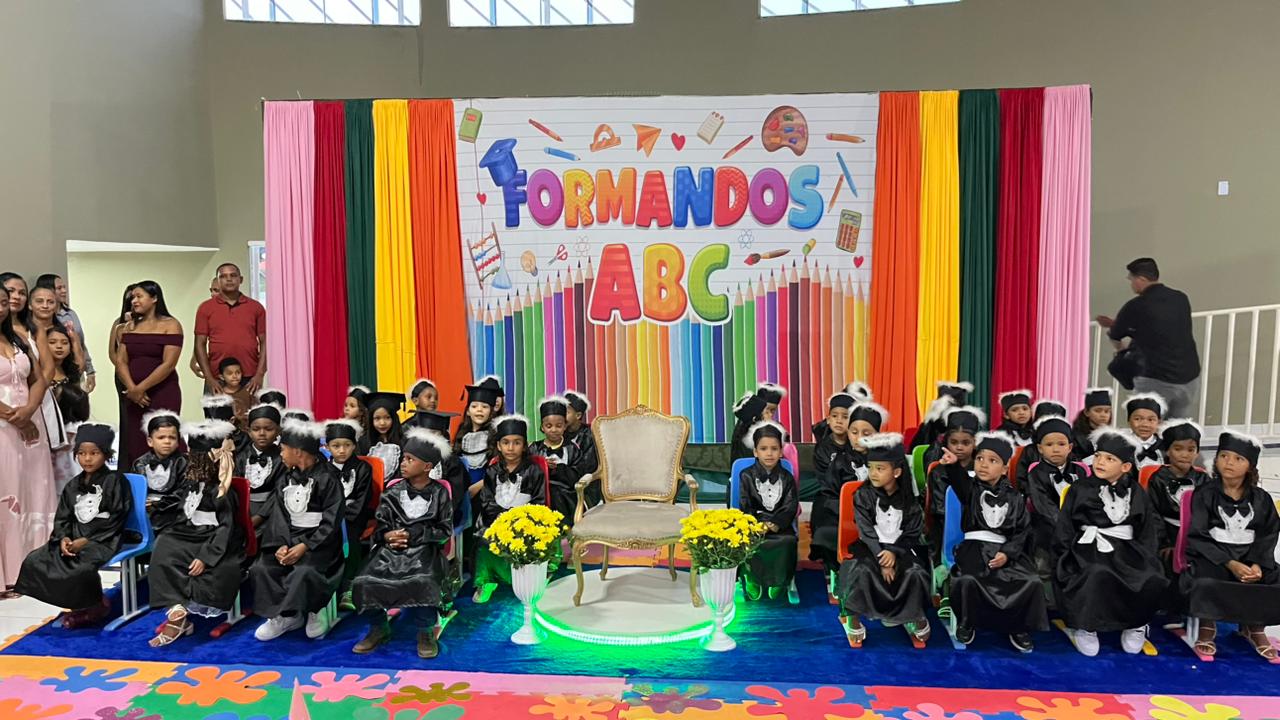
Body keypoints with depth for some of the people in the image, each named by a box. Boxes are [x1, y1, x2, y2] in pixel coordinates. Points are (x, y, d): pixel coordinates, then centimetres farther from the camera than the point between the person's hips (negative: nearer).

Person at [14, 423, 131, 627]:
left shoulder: (115, 481, -6)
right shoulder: (73, 486, 17)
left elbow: (116, 519, -12)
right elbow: (62, 517, 13)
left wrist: (87, 540, -17)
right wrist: (64, 537, -9)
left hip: (102, 538, -8)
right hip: (74, 536, 8)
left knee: (80, 569, -33)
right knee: (34, 562, -10)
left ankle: (95, 605, -1)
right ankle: (79, 603, -2)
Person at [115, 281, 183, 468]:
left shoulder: (170, 325, -2)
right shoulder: (130, 327, 14)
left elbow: (168, 364, -10)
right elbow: (120, 361, 7)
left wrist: (141, 388, -11)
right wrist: (131, 388, -9)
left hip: (163, 393, -5)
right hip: (133, 395, 5)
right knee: (135, 445, 3)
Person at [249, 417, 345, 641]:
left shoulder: (327, 479, -8)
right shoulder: (287, 479, 13)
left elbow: (331, 522, -12)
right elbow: (278, 516, 6)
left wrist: (305, 546, -21)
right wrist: (280, 544, -12)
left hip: (319, 541, -6)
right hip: (289, 537, 6)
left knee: (304, 571, -33)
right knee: (260, 568, -17)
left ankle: (313, 611, -6)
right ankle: (288, 615, -5)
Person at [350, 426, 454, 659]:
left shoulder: (439, 493, 2)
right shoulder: (393, 492, 8)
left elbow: (445, 531, 0)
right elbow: (379, 526, 11)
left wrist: (413, 535, -11)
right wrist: (388, 535, -12)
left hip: (424, 550, -3)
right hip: (391, 549, 3)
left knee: (423, 582, -33)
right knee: (363, 582, -20)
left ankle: (426, 632, -7)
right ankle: (379, 629, 6)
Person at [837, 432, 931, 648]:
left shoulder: (909, 499, -3)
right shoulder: (863, 495, -6)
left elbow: (912, 533, -1)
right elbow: (867, 532, -10)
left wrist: (894, 553, -19)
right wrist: (882, 561, -20)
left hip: (902, 547, 1)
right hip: (872, 547, -1)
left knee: (916, 572, -29)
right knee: (861, 570, -32)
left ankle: (915, 615, 1)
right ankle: (852, 617, -11)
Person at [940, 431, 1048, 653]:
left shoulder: (1014, 497, 6)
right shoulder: (971, 488, 1)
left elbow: (1022, 530, 5)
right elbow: (959, 481, -24)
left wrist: (1007, 553, -12)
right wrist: (953, 465, -48)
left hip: (1005, 549, 2)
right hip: (975, 546, -2)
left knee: (1031, 582, -20)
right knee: (967, 579, -30)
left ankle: (1018, 627, 5)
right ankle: (966, 623, -2)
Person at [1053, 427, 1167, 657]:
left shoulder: (1136, 492, 12)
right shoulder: (1080, 489, 5)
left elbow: (1150, 526, 15)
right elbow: (1064, 525, 3)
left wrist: (1145, 555, 0)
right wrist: (1067, 556, -7)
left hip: (1126, 549, 3)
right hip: (1089, 547, -3)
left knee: (1153, 581, -25)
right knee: (1098, 575, -36)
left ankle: (1135, 624, 2)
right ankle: (1085, 626, -17)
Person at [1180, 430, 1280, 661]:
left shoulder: (1261, 499, 9)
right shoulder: (1204, 494, -3)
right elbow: (1198, 536, -9)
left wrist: (1257, 564, -16)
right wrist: (1230, 563, -22)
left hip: (1250, 557, 4)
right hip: (1212, 555, -4)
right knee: (1206, 583, -35)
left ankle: (1255, 626, 10)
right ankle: (1207, 625, -3)